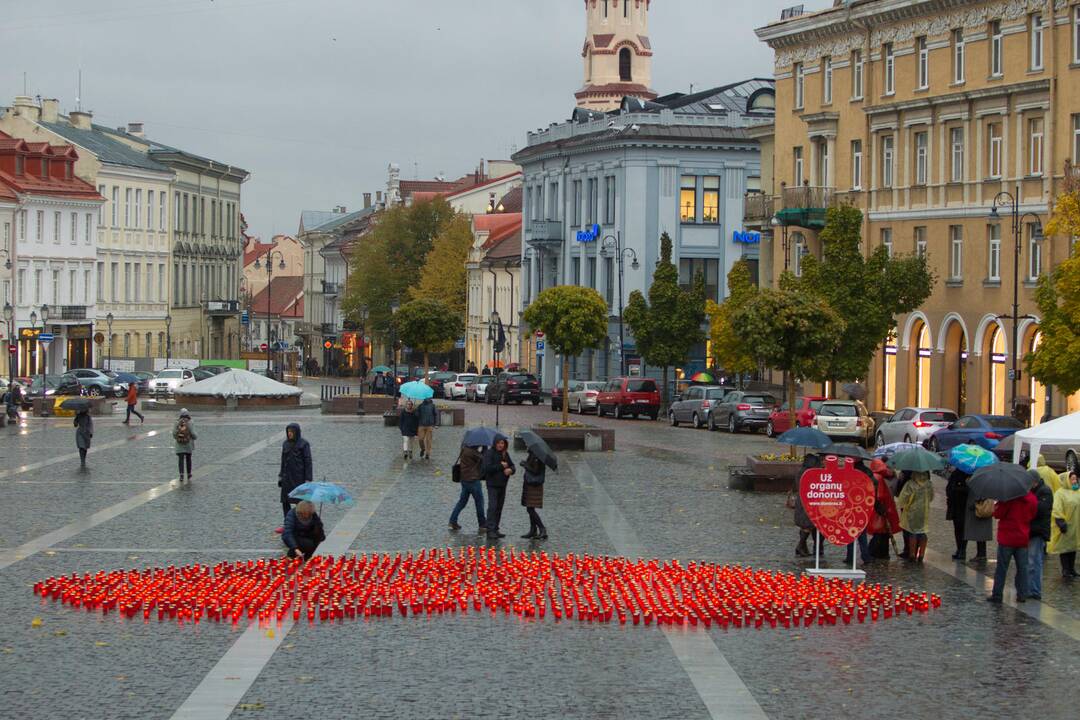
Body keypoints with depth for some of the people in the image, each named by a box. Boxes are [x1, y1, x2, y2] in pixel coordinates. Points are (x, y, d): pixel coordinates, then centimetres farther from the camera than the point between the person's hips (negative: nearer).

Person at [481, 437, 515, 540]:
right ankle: (490, 531, -17)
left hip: (502, 485, 7)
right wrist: (501, 466, -18)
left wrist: (510, 470, -13)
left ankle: (495, 530, 14)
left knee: (499, 508, 9)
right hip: (492, 485, -7)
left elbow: (513, 466, 11)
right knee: (492, 507, -14)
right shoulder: (489, 453, -11)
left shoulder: (505, 454, 11)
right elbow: (487, 468, -22)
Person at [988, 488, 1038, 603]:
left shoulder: (1009, 496, -18)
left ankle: (997, 594, 5)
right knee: (1022, 567, 11)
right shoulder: (1032, 498, -1)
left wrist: (996, 505, 3)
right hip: (1023, 538, 4)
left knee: (1002, 567, 3)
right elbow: (1033, 516, 10)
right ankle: (1022, 594, 11)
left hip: (1007, 538, -4)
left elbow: (998, 513, -13)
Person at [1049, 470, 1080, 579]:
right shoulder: (1060, 493, -8)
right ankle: (1065, 570, 0)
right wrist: (1060, 521, -22)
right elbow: (1056, 509, -14)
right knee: (1064, 547, -3)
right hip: (1065, 525, -6)